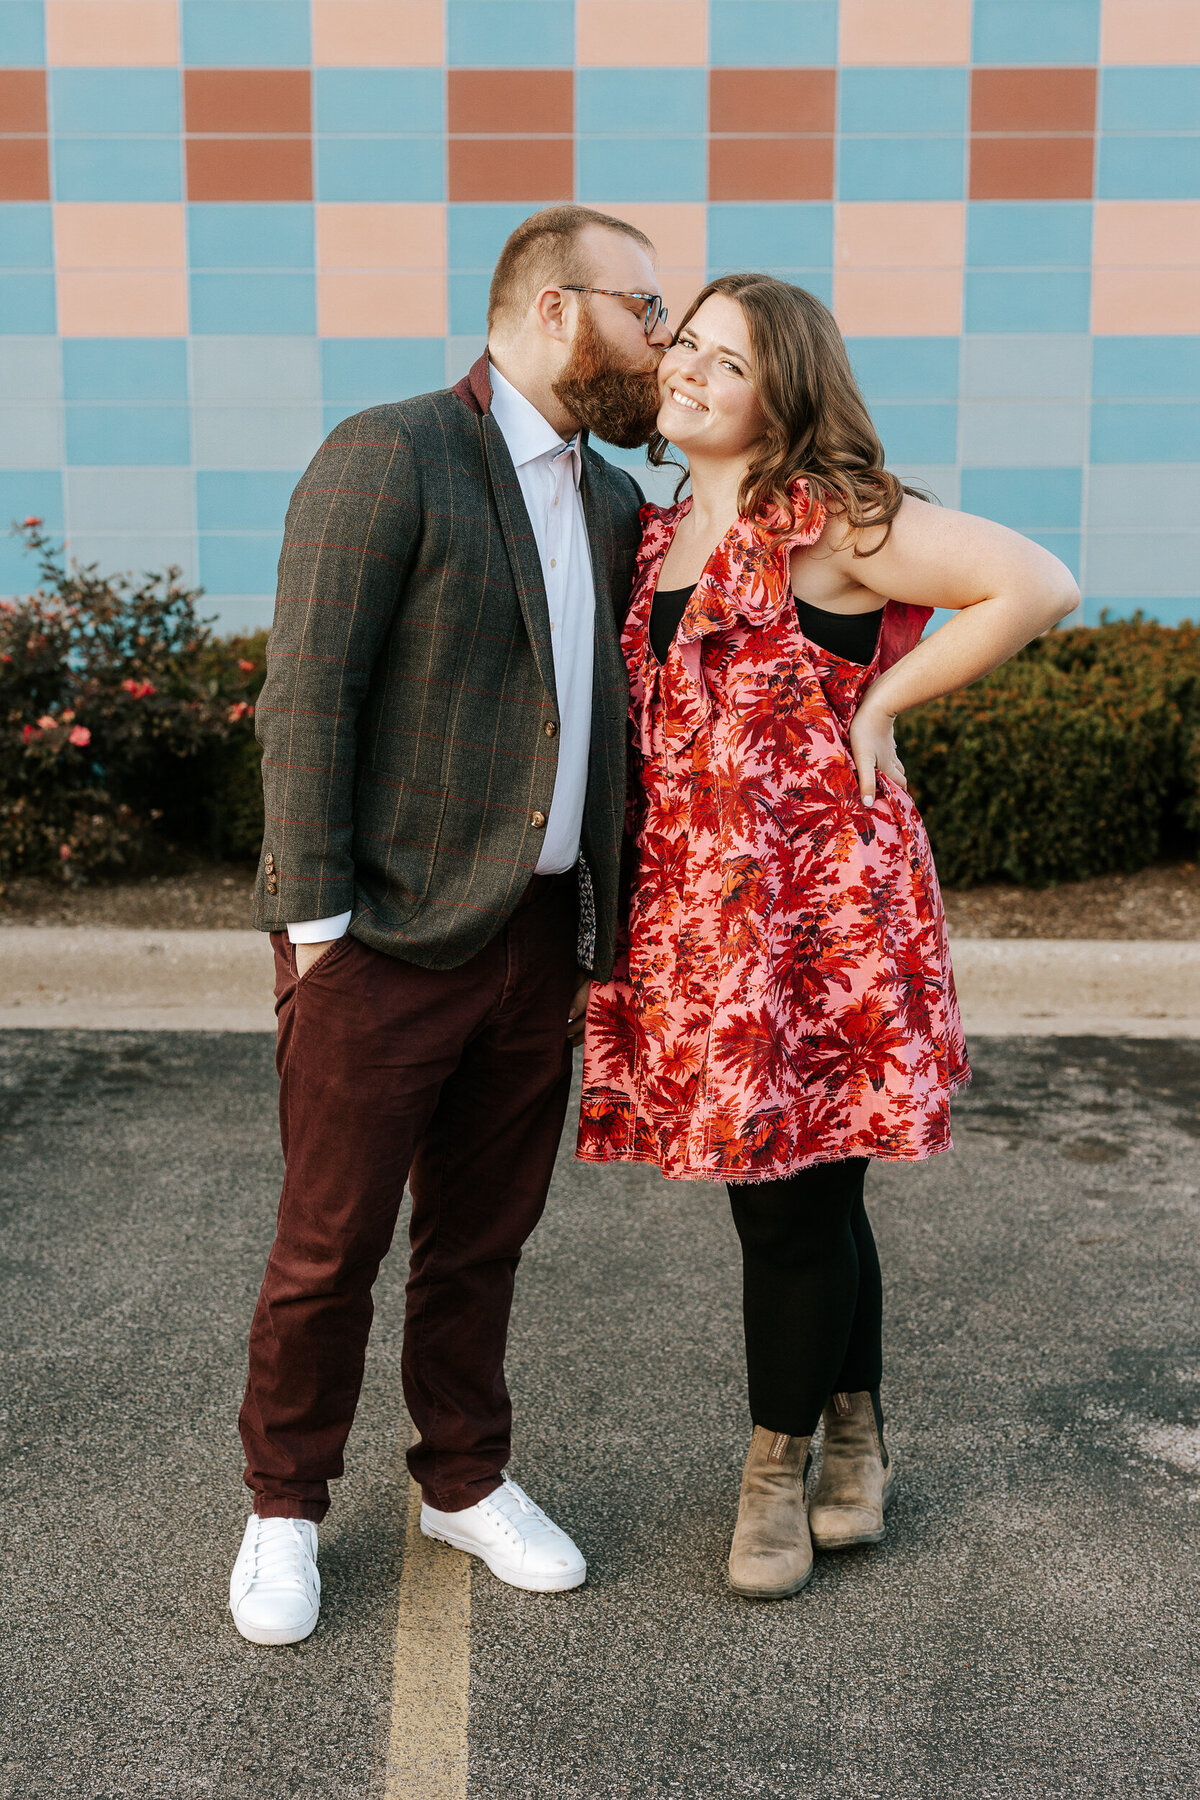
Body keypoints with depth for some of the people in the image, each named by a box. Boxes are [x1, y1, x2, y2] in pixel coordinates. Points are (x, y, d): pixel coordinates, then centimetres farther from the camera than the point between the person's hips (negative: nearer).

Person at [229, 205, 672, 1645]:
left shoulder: (611, 502, 14)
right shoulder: (387, 459, -10)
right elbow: (306, 700, -13)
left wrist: (600, 922, 10)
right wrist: (316, 920, -15)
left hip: (541, 938, 7)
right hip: (387, 938, -6)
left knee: (484, 1234, 17)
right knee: (330, 1243, 6)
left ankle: (464, 1481, 33)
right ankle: (284, 1506, 25)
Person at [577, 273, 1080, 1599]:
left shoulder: (831, 520, -9)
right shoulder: (662, 531, 13)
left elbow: (1036, 587, -15)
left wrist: (879, 701, -11)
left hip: (810, 906, -6)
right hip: (694, 910, 6)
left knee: (790, 1200, 2)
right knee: (805, 1198, 14)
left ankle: (779, 1467, 23)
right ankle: (856, 1444, 32)